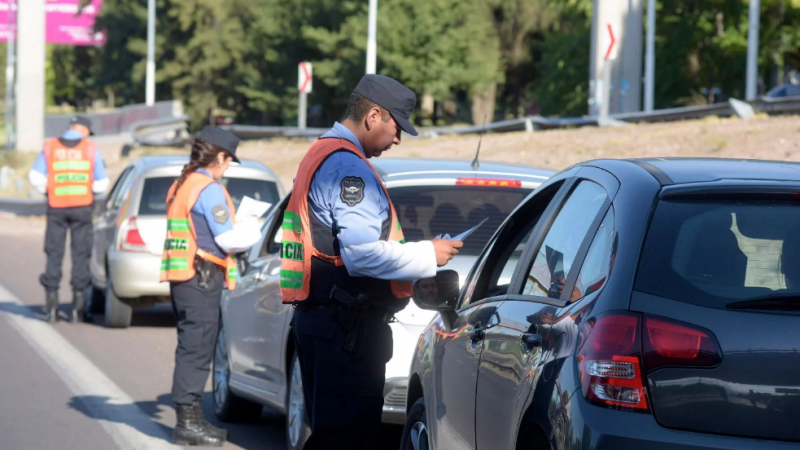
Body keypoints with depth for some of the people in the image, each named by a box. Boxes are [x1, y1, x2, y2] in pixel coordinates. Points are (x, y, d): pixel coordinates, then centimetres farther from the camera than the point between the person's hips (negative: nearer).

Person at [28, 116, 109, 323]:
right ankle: (78, 308, 4)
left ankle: (51, 306, 4)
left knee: (54, 254, 7)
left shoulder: (50, 148, 1)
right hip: (82, 207, -1)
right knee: (80, 255, 6)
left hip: (56, 207, 1)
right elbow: (101, 184, -1)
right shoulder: (91, 150, -1)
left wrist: (47, 190, 12)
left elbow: (36, 177, -5)